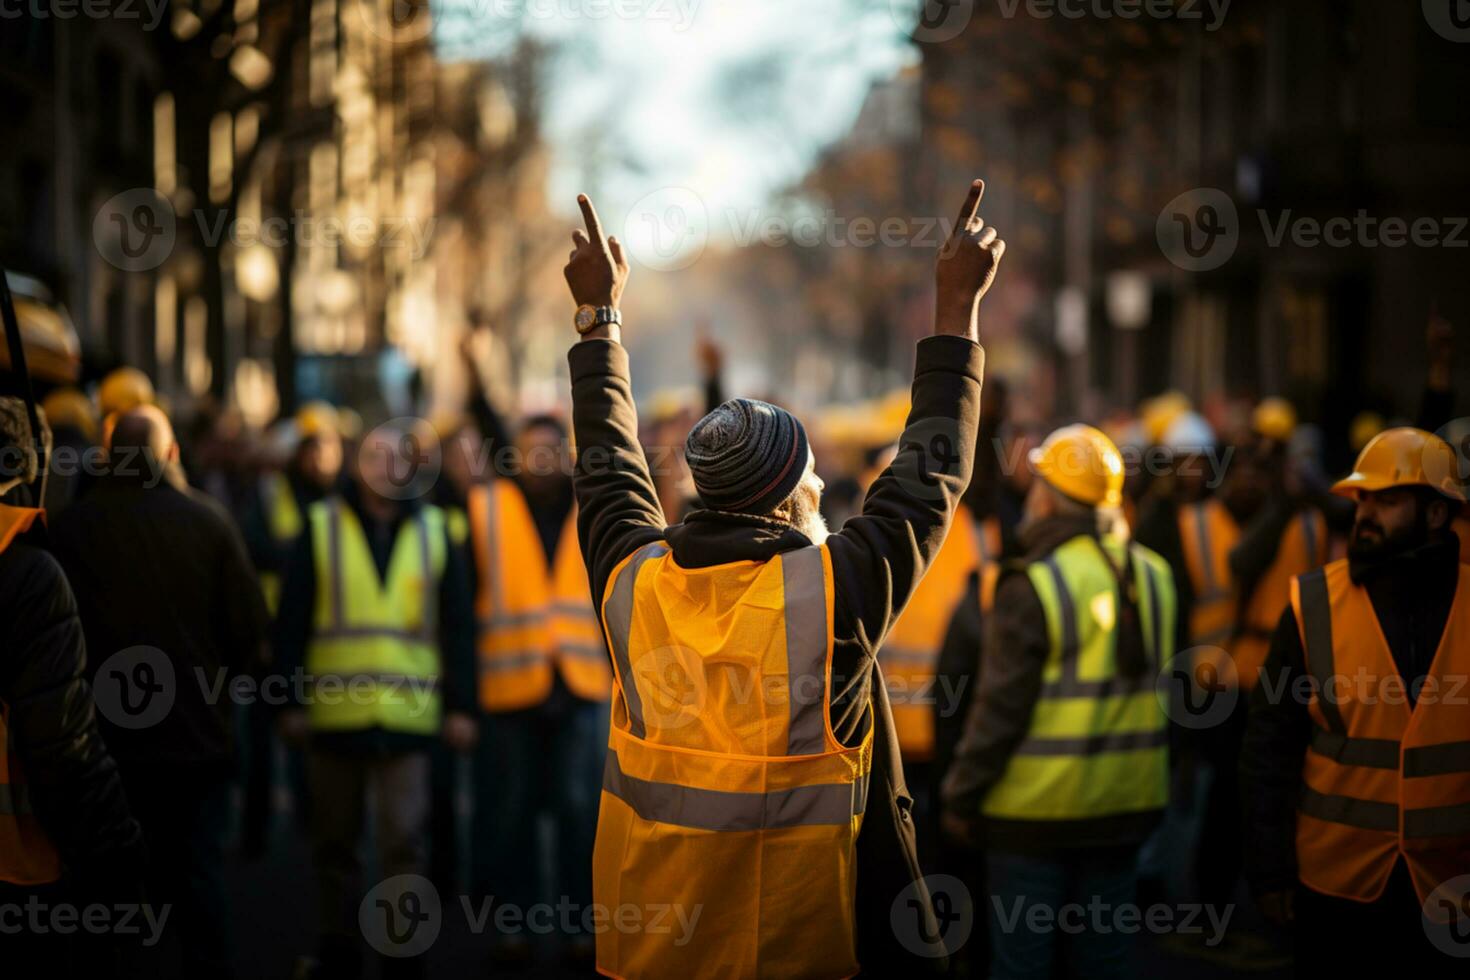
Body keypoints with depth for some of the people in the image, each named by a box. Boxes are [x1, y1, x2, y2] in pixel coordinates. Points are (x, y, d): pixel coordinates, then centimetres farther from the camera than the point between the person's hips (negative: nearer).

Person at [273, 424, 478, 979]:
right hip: (332, 714, 0)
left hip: (408, 716, 0)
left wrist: (461, 705, 2)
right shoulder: (321, 527, 3)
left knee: (403, 842, -4)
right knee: (336, 843, 11)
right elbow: (291, 621, 1)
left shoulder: (434, 531, 7)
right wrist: (290, 700, -4)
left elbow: (457, 625, 7)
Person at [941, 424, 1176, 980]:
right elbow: (1163, 691, 12)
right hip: (1127, 805, 6)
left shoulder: (1034, 586, -16)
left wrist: (961, 798, -5)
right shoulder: (1154, 576, 4)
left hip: (1037, 809, -6)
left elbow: (1000, 709, -14)